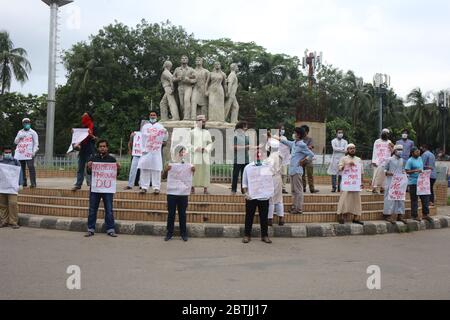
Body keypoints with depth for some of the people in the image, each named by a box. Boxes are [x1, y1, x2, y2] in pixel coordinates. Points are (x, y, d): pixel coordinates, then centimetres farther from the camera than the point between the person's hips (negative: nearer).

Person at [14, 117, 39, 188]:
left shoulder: (33, 132, 7)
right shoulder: (20, 132, 20)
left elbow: (36, 143, 1)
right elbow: (15, 142, 18)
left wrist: (34, 151, -11)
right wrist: (19, 137, -2)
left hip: (29, 153, -5)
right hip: (20, 153, 5)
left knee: (31, 167, -14)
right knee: (21, 168, 2)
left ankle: (33, 183, -15)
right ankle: (23, 182, 9)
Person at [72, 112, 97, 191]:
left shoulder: (93, 127, -3)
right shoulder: (82, 127, 16)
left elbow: (96, 139, -7)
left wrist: (91, 135, -24)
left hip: (90, 150, -6)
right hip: (82, 149, 6)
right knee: (80, 168, 6)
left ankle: (90, 184, -3)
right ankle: (78, 184, 9)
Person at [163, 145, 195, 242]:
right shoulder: (171, 164, 1)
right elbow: (164, 175, -1)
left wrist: (193, 170, -21)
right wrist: (166, 170, -25)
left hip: (183, 193, 1)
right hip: (172, 192, 0)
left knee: (182, 214, 7)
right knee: (171, 213, 5)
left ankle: (183, 233, 14)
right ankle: (169, 233, 12)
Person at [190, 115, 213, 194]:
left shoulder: (207, 132, 14)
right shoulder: (192, 132, 4)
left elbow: (210, 143, 14)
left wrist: (207, 149, -6)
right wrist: (195, 148, -13)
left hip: (205, 155, 3)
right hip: (195, 155, -3)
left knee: (205, 171, 0)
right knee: (194, 171, -5)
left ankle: (205, 188, 5)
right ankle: (193, 187, 4)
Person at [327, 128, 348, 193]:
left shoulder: (345, 141, 13)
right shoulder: (333, 141, 7)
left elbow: (346, 150, -2)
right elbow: (334, 148, -10)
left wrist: (338, 149, -10)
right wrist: (342, 149, -7)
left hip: (342, 158, 2)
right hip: (335, 158, -2)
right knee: (334, 173, -7)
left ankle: (340, 187, 3)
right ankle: (334, 187, -5)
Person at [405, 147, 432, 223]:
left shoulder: (420, 158, 12)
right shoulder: (410, 161, -10)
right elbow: (407, 171, -14)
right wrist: (415, 170, -25)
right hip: (413, 183, -7)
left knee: (425, 198, 8)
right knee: (414, 200, -1)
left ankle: (426, 214, 19)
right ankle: (415, 215, 8)